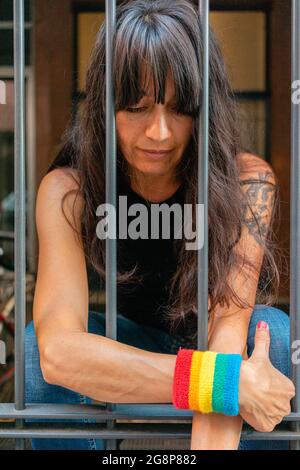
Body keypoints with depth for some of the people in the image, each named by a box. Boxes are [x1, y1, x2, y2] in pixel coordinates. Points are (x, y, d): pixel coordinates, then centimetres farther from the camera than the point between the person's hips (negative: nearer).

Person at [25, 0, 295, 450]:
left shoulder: (247, 181, -25)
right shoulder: (69, 190, -25)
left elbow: (229, 327, -36)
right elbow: (58, 350, -39)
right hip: (132, 353, 0)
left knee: (273, 328, -32)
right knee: (37, 341, -28)